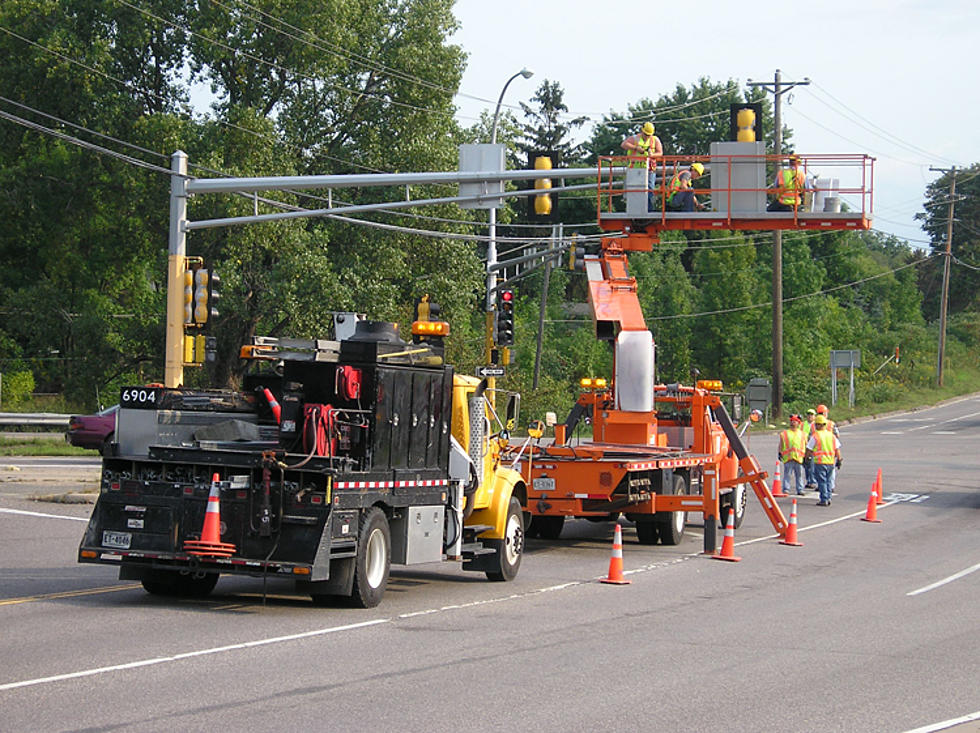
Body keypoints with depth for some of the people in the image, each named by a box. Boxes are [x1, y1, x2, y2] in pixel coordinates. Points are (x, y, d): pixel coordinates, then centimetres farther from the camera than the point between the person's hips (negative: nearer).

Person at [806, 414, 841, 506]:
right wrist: (839, 459, 15)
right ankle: (828, 498, 14)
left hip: (820, 462, -5)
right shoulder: (831, 435, 8)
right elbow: (837, 449, 9)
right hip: (831, 462, 5)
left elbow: (809, 450, -4)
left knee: (822, 481, 0)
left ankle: (824, 500, -1)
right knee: (828, 480, 15)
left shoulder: (815, 436, -7)